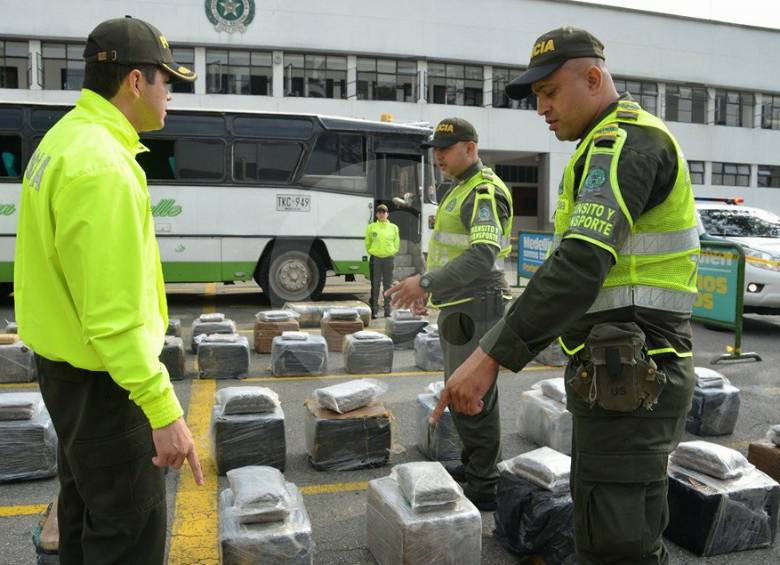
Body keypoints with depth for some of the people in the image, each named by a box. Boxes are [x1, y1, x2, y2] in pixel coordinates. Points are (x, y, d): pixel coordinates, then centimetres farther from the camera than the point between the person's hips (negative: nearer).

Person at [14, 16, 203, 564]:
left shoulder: (64, 138, 6)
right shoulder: (102, 167, -26)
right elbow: (115, 312, -29)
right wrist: (163, 410, -27)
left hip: (64, 359, 10)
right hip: (101, 378, -10)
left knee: (85, 507, 25)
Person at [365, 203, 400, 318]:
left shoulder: (393, 227, 6)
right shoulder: (371, 227, 2)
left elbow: (397, 244, 14)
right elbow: (367, 243, 10)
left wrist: (392, 253, 7)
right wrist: (372, 253, 6)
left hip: (389, 258, 1)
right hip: (375, 259, -1)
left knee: (388, 285, 5)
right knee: (375, 285, -1)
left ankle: (387, 310, 11)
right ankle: (374, 311, 3)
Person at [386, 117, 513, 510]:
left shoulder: (485, 192, -16)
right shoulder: (461, 191, 17)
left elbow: (483, 256, -29)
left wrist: (426, 282, -35)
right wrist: (430, 287, 24)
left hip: (475, 310, -10)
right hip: (458, 307, 10)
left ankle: (485, 488, 6)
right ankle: (473, 463, 34)